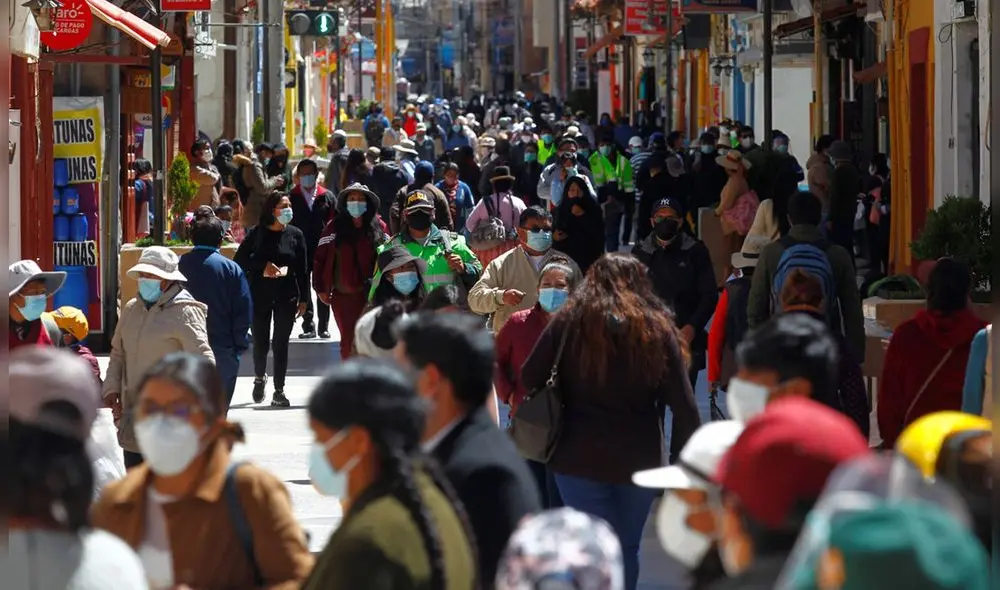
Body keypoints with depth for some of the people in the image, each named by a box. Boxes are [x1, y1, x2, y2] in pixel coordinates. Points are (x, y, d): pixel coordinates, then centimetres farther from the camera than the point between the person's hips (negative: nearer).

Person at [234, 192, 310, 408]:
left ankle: (279, 391, 5)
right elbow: (239, 260, 2)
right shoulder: (257, 233, 0)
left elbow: (303, 268, 4)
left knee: (281, 342, -1)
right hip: (260, 294, 0)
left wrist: (303, 298, 0)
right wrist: (263, 266, -11)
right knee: (261, 341, 4)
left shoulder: (295, 234, 2)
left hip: (287, 295, 0)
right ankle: (260, 377, 34)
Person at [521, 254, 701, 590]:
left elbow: (530, 379, -1)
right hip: (639, 460, 1)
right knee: (628, 547, 17)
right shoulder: (658, 328, 1)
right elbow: (683, 405, -3)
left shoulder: (569, 321, -1)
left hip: (580, 459, -1)